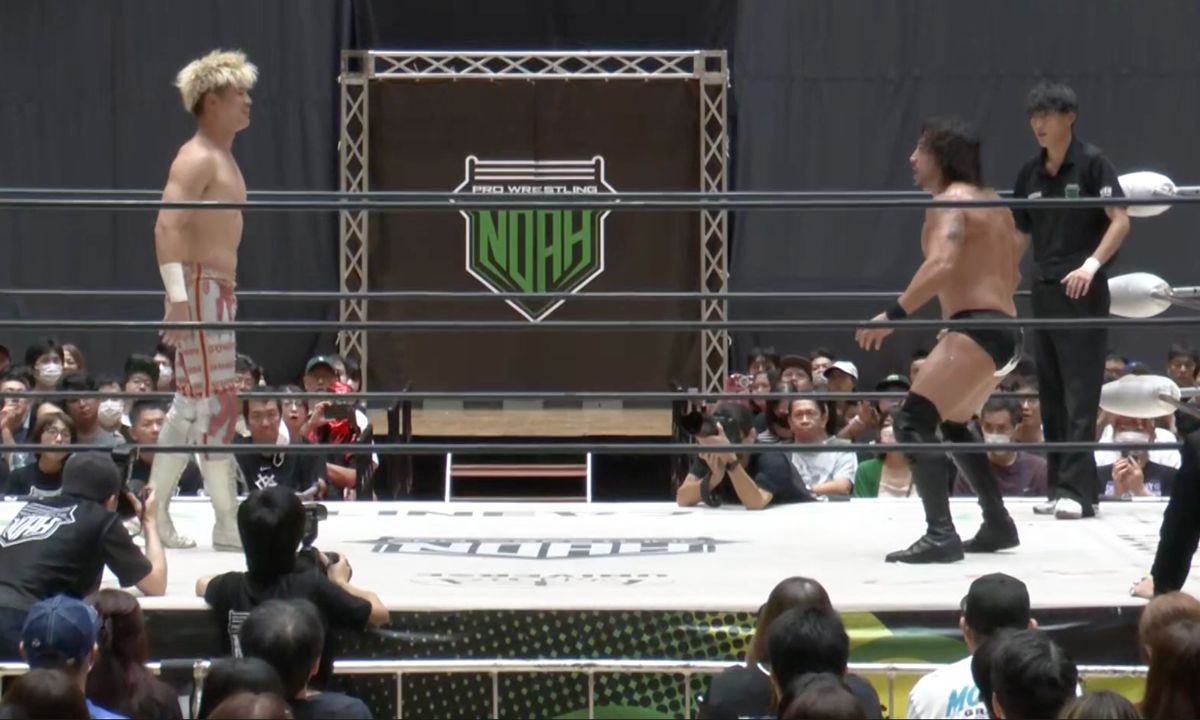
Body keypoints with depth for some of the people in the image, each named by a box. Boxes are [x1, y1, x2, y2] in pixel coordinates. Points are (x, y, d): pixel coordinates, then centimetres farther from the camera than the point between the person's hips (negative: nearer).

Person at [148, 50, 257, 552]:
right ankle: (228, 524, -8)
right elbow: (167, 227, -23)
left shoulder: (222, 158, 19)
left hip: (218, 291, 10)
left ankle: (155, 511, 16)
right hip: (199, 289, -10)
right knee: (218, 403, -9)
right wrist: (177, 296, -29)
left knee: (191, 406, 11)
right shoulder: (197, 159, -12)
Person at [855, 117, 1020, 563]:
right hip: (1004, 330, 10)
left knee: (912, 421, -16)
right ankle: (998, 525, 29)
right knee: (952, 422, 28)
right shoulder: (989, 202, 21)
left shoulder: (948, 202, -8)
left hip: (976, 330, -10)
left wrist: (894, 315, -27)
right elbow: (1011, 276, 27)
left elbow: (942, 264, -25)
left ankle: (940, 535, -25)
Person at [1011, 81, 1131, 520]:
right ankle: (1059, 488, 12)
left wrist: (1092, 263, -24)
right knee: (1052, 397, 8)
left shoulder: (1091, 163, -6)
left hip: (1083, 291, -7)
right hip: (1044, 291, 7)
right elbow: (1020, 235, 19)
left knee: (1080, 396, -9)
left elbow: (1121, 221, -11)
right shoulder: (1029, 174, 12)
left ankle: (1077, 491, -11)